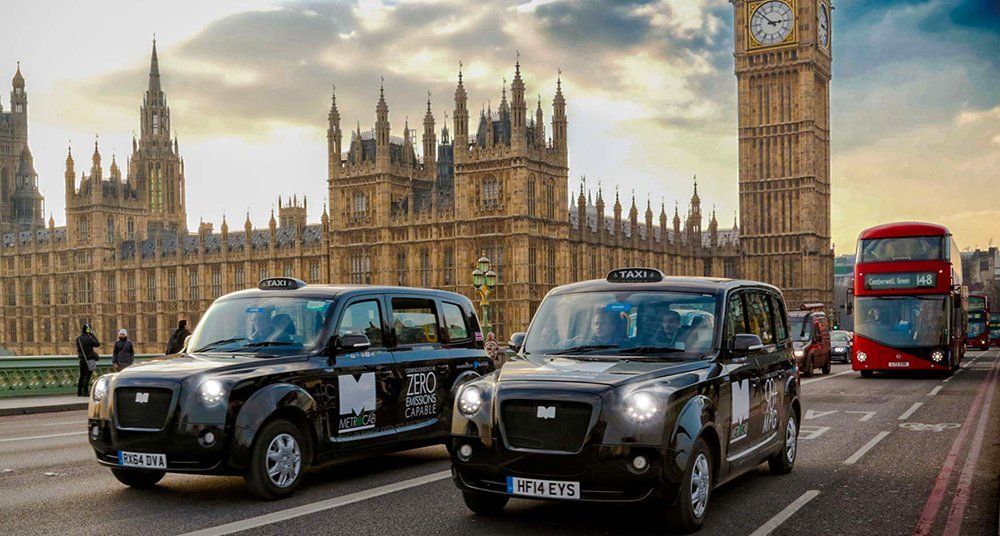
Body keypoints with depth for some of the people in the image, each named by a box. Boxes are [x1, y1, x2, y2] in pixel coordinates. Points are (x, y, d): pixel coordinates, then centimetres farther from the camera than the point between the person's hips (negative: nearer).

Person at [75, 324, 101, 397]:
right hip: (89, 360, -7)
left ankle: (79, 392, 17)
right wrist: (92, 335, -2)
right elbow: (97, 344, -9)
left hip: (82, 359, 7)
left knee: (82, 375, 14)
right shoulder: (89, 339, -16)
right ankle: (85, 392, -5)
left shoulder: (78, 339, 5)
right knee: (87, 376, -4)